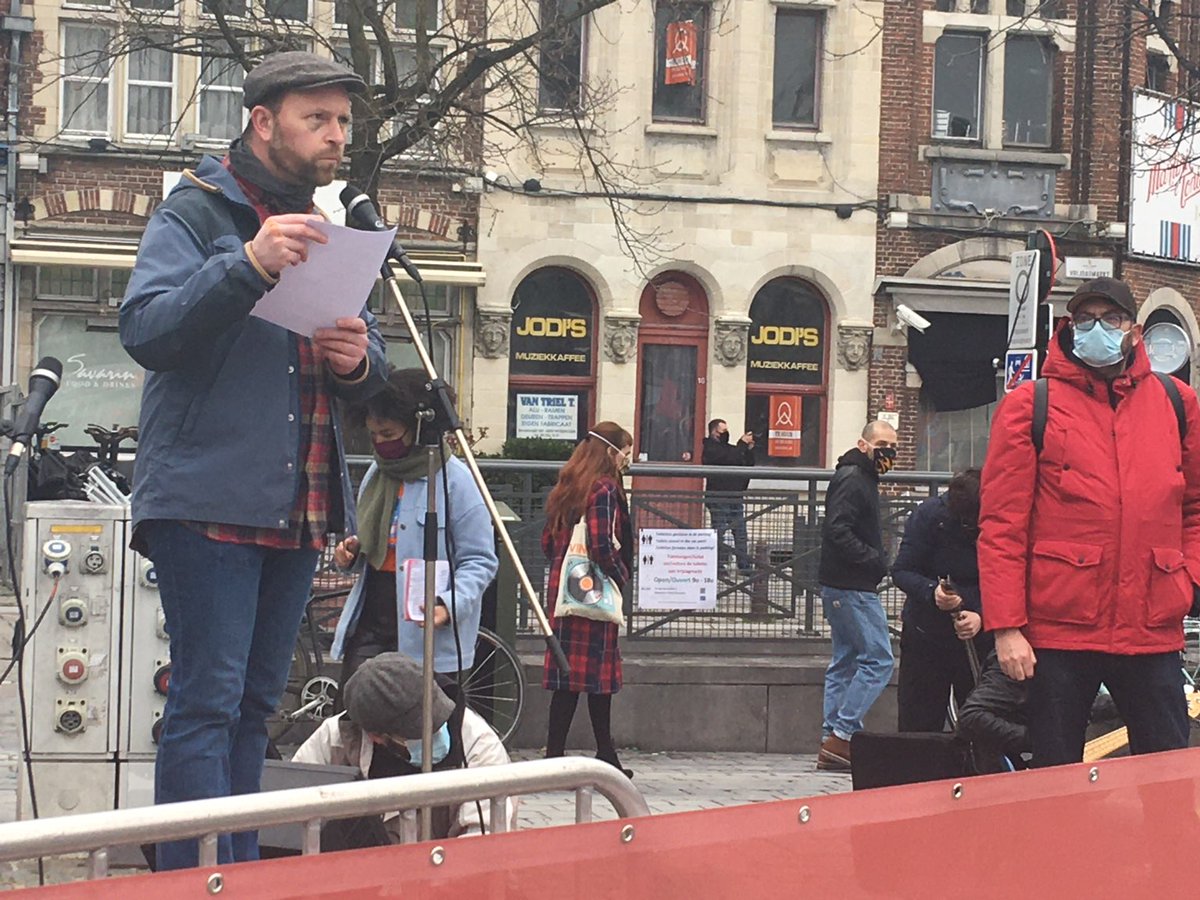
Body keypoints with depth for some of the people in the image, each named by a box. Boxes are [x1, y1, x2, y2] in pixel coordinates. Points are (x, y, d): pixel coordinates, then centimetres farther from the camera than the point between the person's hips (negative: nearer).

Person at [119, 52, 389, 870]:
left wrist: (360, 357, -3)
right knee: (207, 701, -10)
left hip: (301, 506, 7)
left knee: (256, 702, 11)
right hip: (209, 496, -7)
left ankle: (241, 871, 18)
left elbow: (370, 368, 22)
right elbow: (144, 329, -16)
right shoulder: (197, 211, -2)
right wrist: (247, 264, -28)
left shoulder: (332, 228, 19)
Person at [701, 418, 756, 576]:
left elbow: (748, 465, 18)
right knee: (719, 532, -6)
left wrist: (749, 449, 4)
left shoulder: (729, 448, 20)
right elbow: (730, 459, -19)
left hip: (735, 497, 7)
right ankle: (719, 565, -3)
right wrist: (742, 444, -11)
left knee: (740, 532, 4)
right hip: (718, 498, -7)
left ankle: (744, 566, 5)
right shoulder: (710, 449, -4)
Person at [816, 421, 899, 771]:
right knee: (878, 658, -10)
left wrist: (876, 560, 8)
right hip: (852, 588, -11)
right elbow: (837, 532, -23)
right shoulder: (852, 480, -13)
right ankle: (842, 735, -9)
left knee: (845, 661, 12)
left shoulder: (861, 479, 20)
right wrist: (875, 560, -18)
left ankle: (832, 742, 14)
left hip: (841, 587, 11)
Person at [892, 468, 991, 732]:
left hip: (980, 634, 0)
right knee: (918, 723, 5)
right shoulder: (930, 515, -15)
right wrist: (932, 592, -33)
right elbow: (901, 571, -14)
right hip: (926, 632, 0)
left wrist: (981, 617, -32)